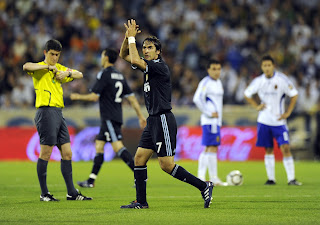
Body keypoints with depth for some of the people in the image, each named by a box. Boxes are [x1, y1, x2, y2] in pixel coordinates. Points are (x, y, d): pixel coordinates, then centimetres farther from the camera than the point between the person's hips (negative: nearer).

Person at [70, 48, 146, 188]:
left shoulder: (104, 74, -10)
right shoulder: (119, 76, 15)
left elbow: (94, 97, -14)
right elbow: (131, 97, 13)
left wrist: (78, 97, 2)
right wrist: (140, 116, 15)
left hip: (109, 117, -9)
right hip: (116, 117, 9)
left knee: (118, 147, -15)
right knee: (99, 145, 12)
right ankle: (91, 180, 14)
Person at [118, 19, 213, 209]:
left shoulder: (160, 67, -14)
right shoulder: (149, 66, 12)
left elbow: (135, 60, -26)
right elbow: (124, 55, 21)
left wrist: (132, 38, -15)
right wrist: (128, 36, 4)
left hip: (163, 120, -9)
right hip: (153, 120, 9)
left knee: (166, 165, -9)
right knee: (139, 158, 6)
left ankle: (204, 186, -3)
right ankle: (141, 201, 10)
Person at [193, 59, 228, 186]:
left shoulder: (218, 82, 18)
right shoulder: (206, 82, -10)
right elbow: (197, 99, -20)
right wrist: (209, 113, -18)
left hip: (216, 120, 10)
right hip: (210, 121, -10)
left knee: (207, 149, 9)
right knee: (213, 148, -10)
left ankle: (200, 177, 12)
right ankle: (214, 178, -10)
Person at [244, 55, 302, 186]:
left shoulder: (282, 79, -7)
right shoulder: (258, 81, 0)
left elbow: (294, 95, 0)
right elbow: (247, 94, 16)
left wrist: (288, 112, -5)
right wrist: (256, 106, 3)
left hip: (279, 121, -2)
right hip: (264, 120, 2)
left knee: (285, 148, -11)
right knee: (268, 150, 6)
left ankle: (291, 179, -9)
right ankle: (271, 178, 13)